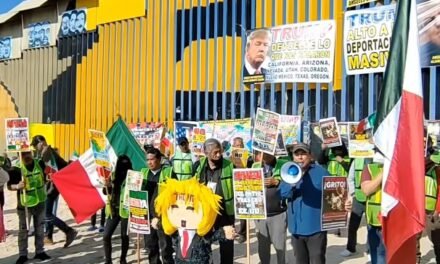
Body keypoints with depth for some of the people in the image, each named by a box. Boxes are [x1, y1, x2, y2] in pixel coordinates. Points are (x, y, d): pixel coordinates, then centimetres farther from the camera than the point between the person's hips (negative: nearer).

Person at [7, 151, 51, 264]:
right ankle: (22, 254, 16)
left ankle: (40, 251, 26)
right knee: (23, 229, 5)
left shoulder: (39, 164, -3)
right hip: (24, 203, -4)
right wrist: (17, 186, -29)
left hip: (40, 201, 4)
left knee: (40, 227, 14)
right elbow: (9, 186, -11)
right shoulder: (16, 169, -15)